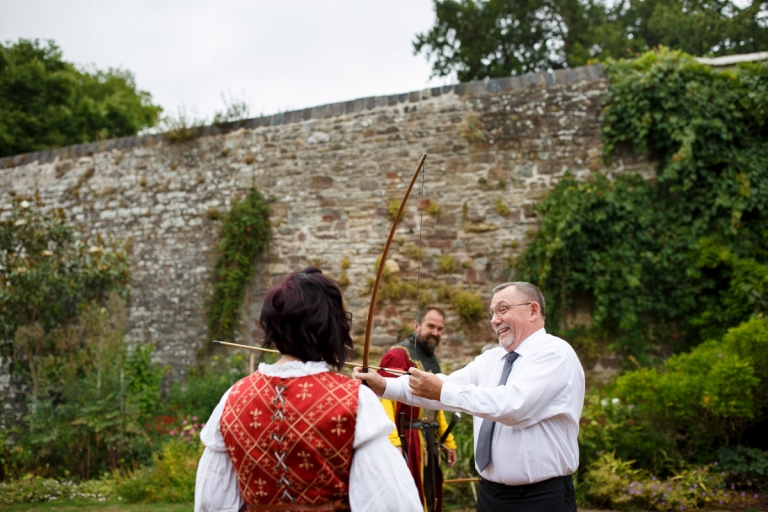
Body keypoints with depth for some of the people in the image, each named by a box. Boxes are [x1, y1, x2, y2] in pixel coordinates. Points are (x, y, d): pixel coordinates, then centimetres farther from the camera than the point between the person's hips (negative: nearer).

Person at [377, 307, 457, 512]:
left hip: (430, 442, 9)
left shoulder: (431, 360, 17)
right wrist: (393, 441, -31)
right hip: (407, 441, -9)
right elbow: (385, 399, -22)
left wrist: (448, 441, 22)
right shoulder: (397, 355, -11)